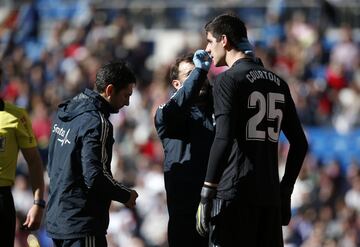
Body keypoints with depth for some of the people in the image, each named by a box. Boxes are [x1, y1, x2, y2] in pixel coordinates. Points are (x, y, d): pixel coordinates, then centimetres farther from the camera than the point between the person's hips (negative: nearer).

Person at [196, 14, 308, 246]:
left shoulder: (228, 80, -4)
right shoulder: (278, 83, 15)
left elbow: (223, 139, -15)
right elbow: (300, 144, 17)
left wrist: (207, 194, -14)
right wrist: (285, 191, 22)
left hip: (235, 194, -6)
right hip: (270, 196, 6)